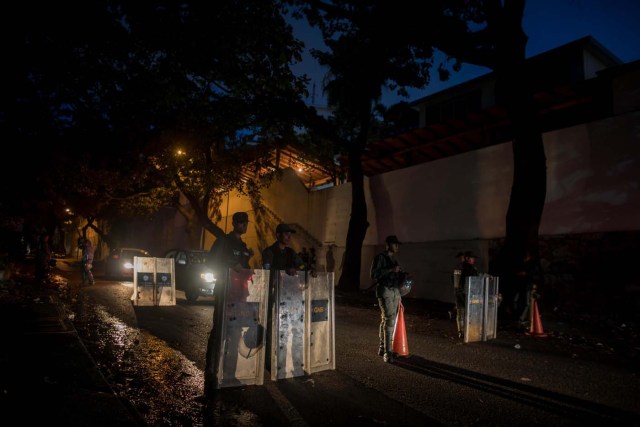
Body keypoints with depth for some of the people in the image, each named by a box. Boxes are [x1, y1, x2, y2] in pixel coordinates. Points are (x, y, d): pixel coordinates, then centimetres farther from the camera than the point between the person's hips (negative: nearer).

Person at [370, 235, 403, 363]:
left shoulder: (394, 259, 18)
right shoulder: (380, 257, -6)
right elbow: (374, 274, -16)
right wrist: (391, 270, -19)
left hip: (395, 291, 8)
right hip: (385, 291, -8)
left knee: (386, 320, 12)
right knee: (389, 320, -13)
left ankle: (382, 348, 22)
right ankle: (387, 353, -11)